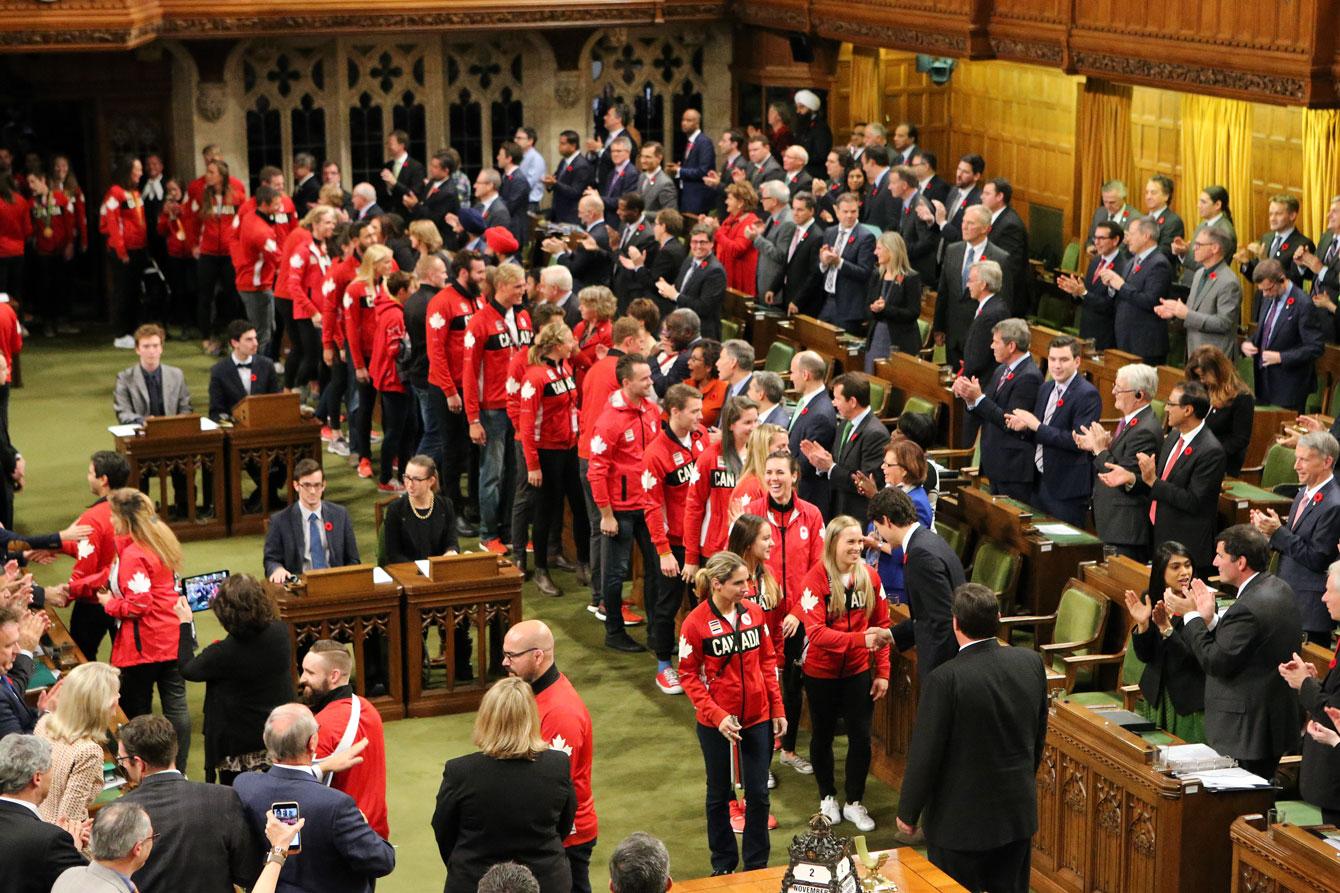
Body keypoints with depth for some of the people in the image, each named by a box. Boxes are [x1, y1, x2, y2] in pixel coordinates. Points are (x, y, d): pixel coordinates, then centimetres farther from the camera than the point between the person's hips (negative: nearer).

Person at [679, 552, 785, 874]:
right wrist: (717, 715, -18)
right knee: (719, 795, 13)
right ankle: (723, 865, 30)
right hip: (716, 725, -3)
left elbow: (767, 661, 6)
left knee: (758, 793, 8)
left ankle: (757, 867, 24)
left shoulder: (754, 612, -3)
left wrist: (777, 708, 4)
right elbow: (688, 675, -11)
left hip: (758, 719, 3)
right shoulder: (695, 623, -15)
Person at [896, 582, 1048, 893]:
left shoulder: (945, 679, -24)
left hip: (959, 820, -5)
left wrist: (908, 813, -4)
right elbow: (1039, 736, 7)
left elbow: (924, 754, -17)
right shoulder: (1031, 663, -6)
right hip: (1018, 812, 5)